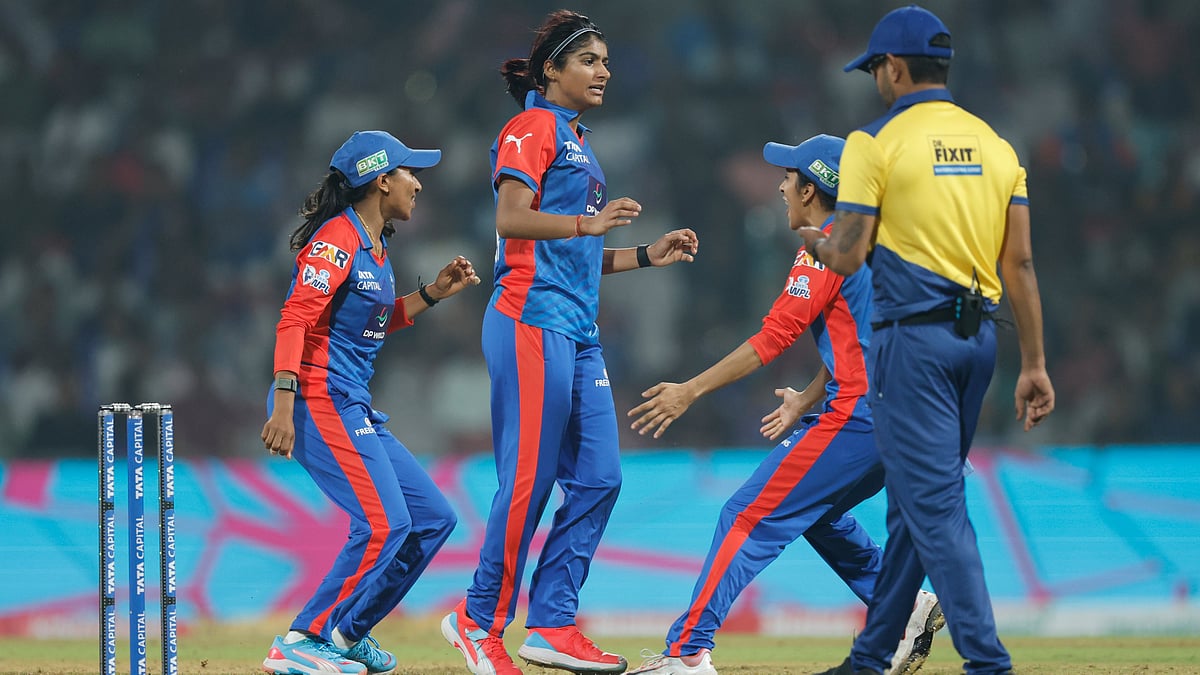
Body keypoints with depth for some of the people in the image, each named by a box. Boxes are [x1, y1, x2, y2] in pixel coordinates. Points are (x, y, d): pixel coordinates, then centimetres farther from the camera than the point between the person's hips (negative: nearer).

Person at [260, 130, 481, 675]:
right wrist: (284, 402, -29)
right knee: (385, 524, -19)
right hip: (321, 399, -10)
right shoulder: (338, 238, -11)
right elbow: (295, 320, -20)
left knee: (433, 518, 9)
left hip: (356, 410, 10)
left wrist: (433, 293, 19)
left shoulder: (374, 246, 18)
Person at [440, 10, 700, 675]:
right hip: (532, 319, -9)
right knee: (530, 480, -10)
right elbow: (511, 219, -17)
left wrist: (647, 255, 18)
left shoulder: (578, 145, 25)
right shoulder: (533, 128, -3)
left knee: (597, 479, 2)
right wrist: (589, 222, -27)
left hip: (578, 331, 9)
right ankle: (480, 618, -1)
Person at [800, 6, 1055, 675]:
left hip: (914, 337, -7)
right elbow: (1021, 261, 7)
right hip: (980, 336, 7)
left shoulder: (876, 142, -6)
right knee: (915, 498, 16)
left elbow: (849, 257, -8)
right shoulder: (995, 145, 11)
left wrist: (818, 243, 15)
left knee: (935, 505, -8)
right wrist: (1035, 365, 8)